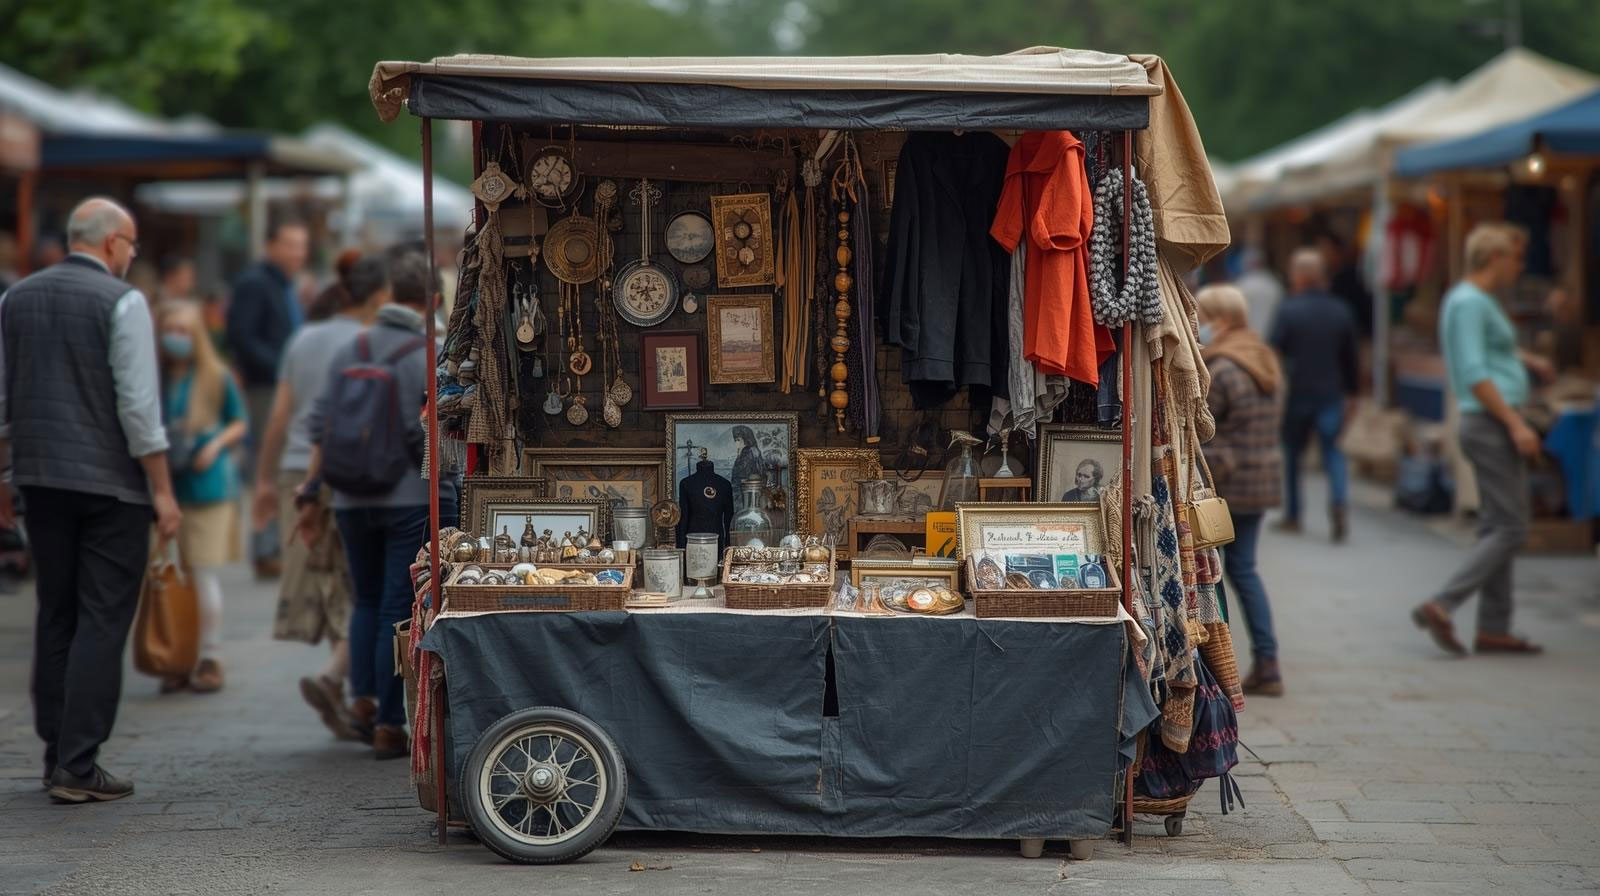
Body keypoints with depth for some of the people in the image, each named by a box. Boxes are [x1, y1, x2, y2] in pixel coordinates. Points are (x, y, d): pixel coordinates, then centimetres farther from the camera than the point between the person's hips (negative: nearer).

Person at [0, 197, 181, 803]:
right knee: (102, 622, -4)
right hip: (111, 482, -6)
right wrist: (162, 491, -10)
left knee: (55, 617, 14)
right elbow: (138, 404, -14)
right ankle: (78, 767, -6)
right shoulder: (121, 302, -9)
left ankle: (57, 753, 17)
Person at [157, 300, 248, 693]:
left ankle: (211, 658, 8)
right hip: (167, 485, 3)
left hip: (207, 483, -2)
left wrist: (216, 444, -8)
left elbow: (240, 424, 9)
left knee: (205, 574, -2)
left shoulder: (216, 377, -1)